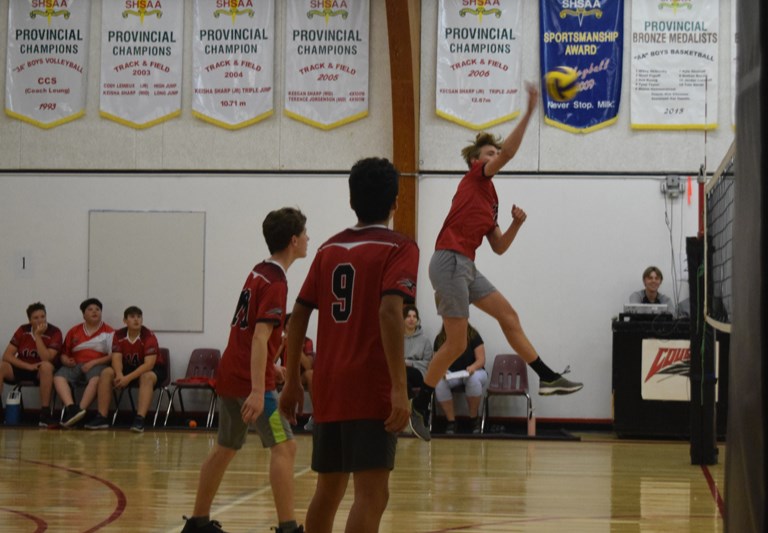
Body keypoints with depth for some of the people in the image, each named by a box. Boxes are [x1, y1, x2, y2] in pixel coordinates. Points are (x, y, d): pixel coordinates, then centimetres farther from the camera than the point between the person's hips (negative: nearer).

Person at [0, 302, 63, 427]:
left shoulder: (54, 332, -12)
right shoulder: (22, 330, -2)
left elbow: (46, 359, -22)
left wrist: (38, 335, -25)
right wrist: (28, 366, -20)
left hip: (41, 371, -3)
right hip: (22, 368, 3)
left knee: (46, 366, -38)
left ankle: (45, 414, -36)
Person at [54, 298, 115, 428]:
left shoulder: (109, 332, 10)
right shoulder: (74, 332, 22)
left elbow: (113, 356, 0)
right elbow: (64, 354, 21)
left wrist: (93, 362, -12)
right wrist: (66, 360, -3)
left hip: (97, 365, -3)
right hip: (75, 365, 3)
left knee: (96, 378, -39)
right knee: (59, 377, -28)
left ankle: (80, 409, -46)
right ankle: (71, 408, -47)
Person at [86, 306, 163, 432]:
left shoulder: (149, 336, -21)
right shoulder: (119, 335, -8)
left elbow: (149, 364, -29)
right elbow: (116, 358, -13)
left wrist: (128, 378, -39)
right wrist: (120, 375, -35)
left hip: (150, 370, -5)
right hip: (128, 367, 5)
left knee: (147, 377, -38)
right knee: (106, 373, -19)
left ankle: (139, 420, -47)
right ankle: (102, 418, -20)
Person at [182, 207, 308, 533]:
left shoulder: (258, 273, 13)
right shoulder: (276, 283, -14)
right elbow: (260, 338, -23)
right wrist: (258, 391, -29)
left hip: (229, 372, 9)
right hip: (250, 379, -9)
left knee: (225, 448, 17)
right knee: (284, 447, -9)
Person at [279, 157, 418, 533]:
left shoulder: (330, 248, 13)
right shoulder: (399, 248, -4)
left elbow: (298, 315, 12)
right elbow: (389, 311, -19)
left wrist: (292, 382, 19)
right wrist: (399, 387, -22)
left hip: (328, 389, 6)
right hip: (371, 391, -6)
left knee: (328, 489, 18)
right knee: (372, 495, -8)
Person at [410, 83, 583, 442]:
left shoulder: (491, 200, 22)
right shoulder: (475, 177, 0)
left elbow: (499, 247, 22)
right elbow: (508, 152, -15)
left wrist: (516, 223, 6)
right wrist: (529, 112, -18)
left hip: (466, 268, 9)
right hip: (449, 262, -9)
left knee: (508, 316, 10)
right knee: (456, 344, -6)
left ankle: (547, 378, 14)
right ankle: (419, 409, 4)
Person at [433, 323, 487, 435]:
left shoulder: (473, 336, -7)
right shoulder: (440, 339, 0)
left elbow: (481, 360, -9)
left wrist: (473, 367, -31)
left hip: (472, 372, -2)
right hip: (450, 374, 2)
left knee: (473, 379, -40)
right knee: (439, 382, -34)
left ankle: (474, 419, -19)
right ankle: (451, 421, -22)